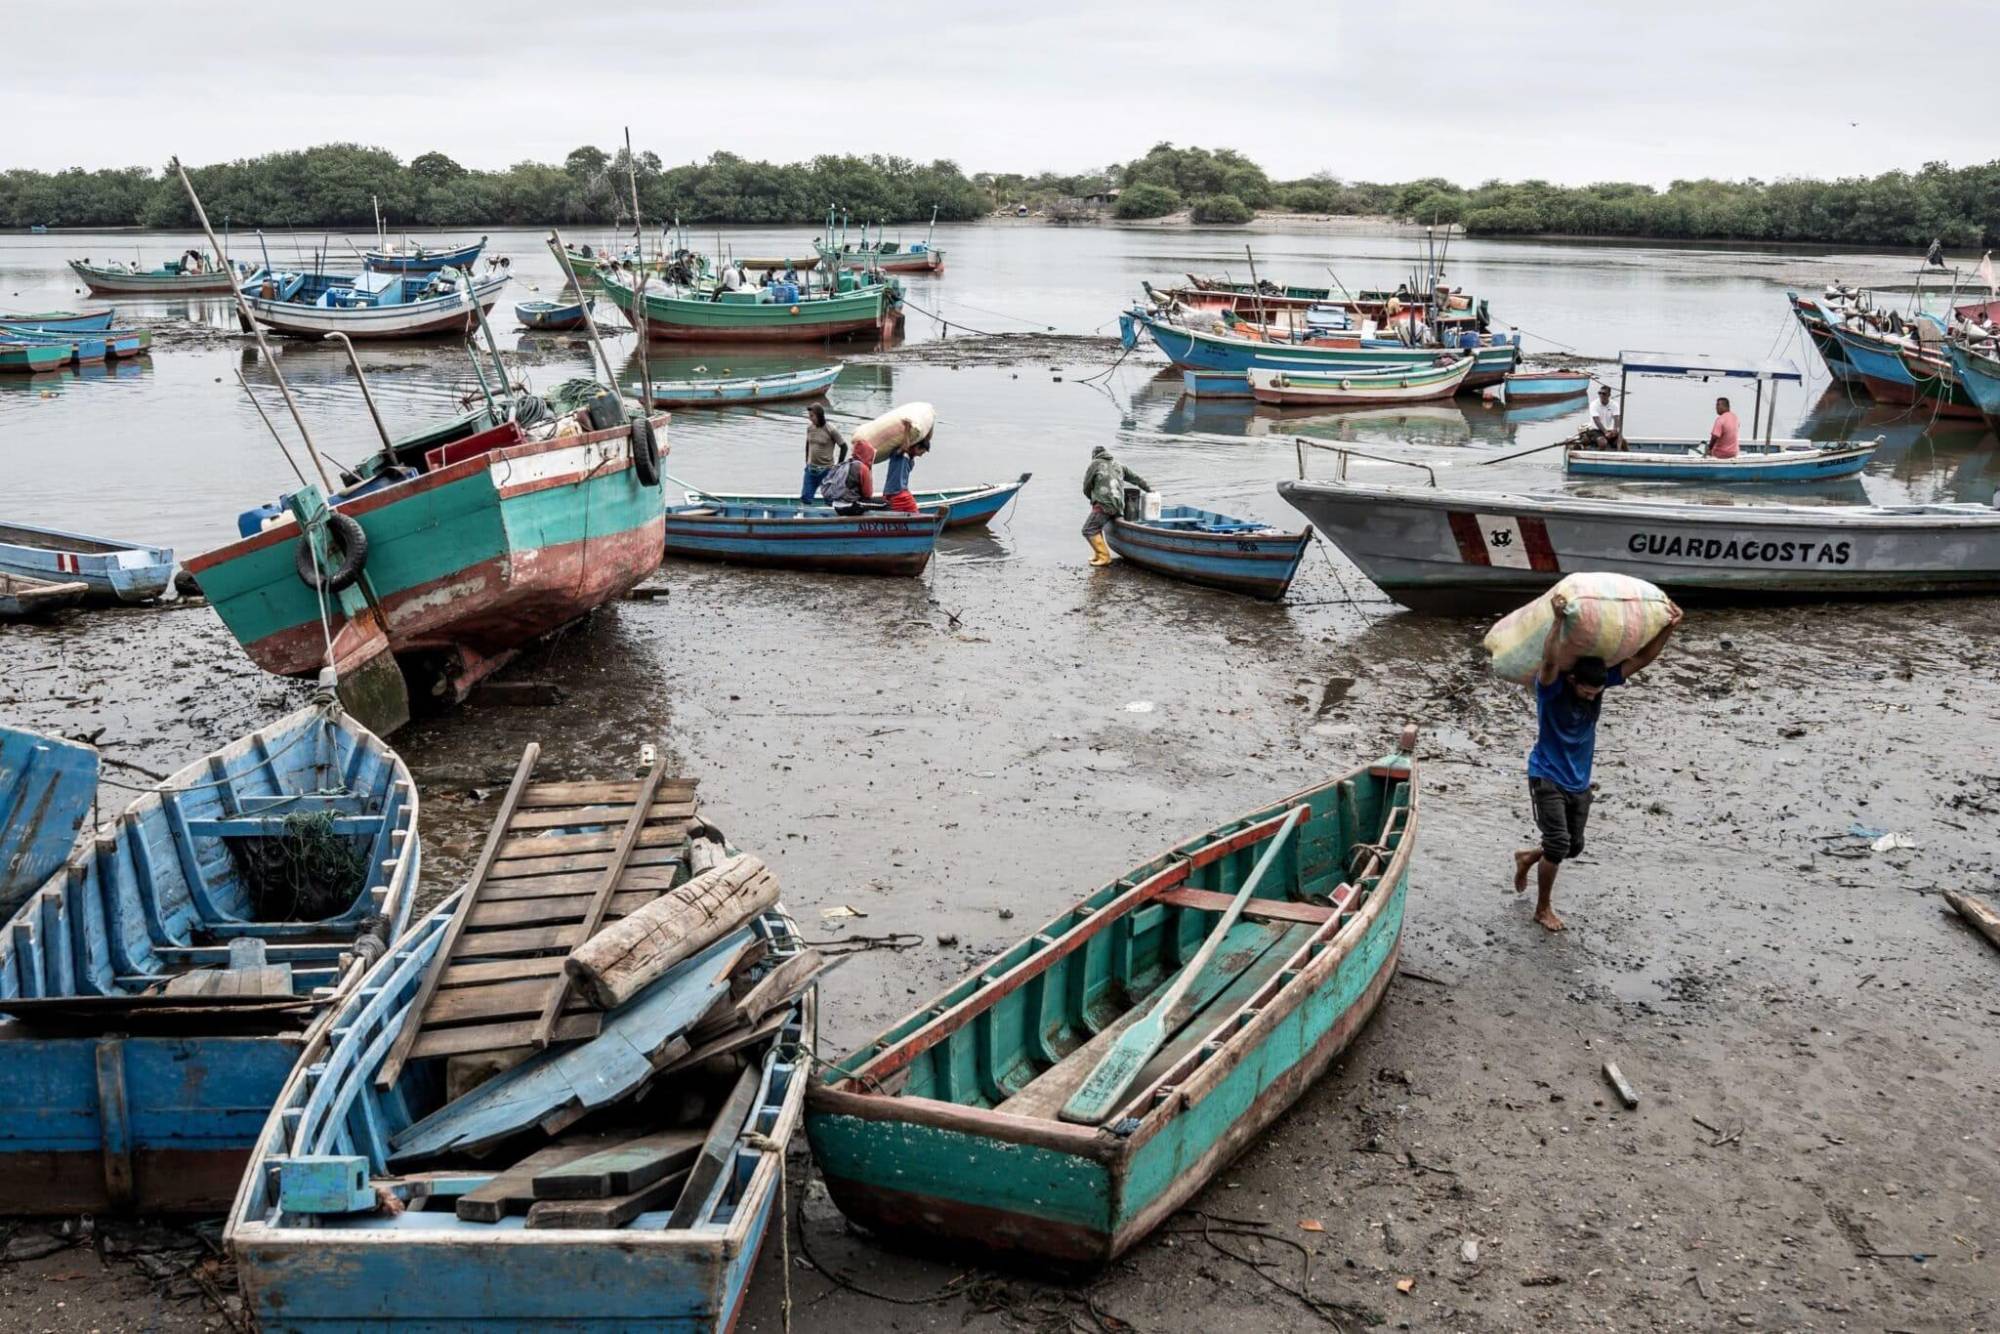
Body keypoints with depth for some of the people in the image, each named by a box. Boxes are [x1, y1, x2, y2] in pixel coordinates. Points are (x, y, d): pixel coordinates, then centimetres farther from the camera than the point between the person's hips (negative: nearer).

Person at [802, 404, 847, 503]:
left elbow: (844, 447, -6)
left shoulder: (830, 431, -12)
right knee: (805, 498, 3)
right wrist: (807, 461, 15)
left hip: (826, 470, -5)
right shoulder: (810, 428, 3)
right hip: (811, 469, 5)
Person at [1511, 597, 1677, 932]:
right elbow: (1549, 661, -43)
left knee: (1573, 846, 11)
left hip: (1579, 781, 6)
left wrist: (1669, 627, -19)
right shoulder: (1551, 687, -21)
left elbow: (1641, 660, -8)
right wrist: (1559, 620, -56)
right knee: (1558, 843, -13)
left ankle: (1528, 857, 42)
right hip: (1547, 777, -6)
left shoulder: (1601, 681, -6)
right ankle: (1543, 908, 6)